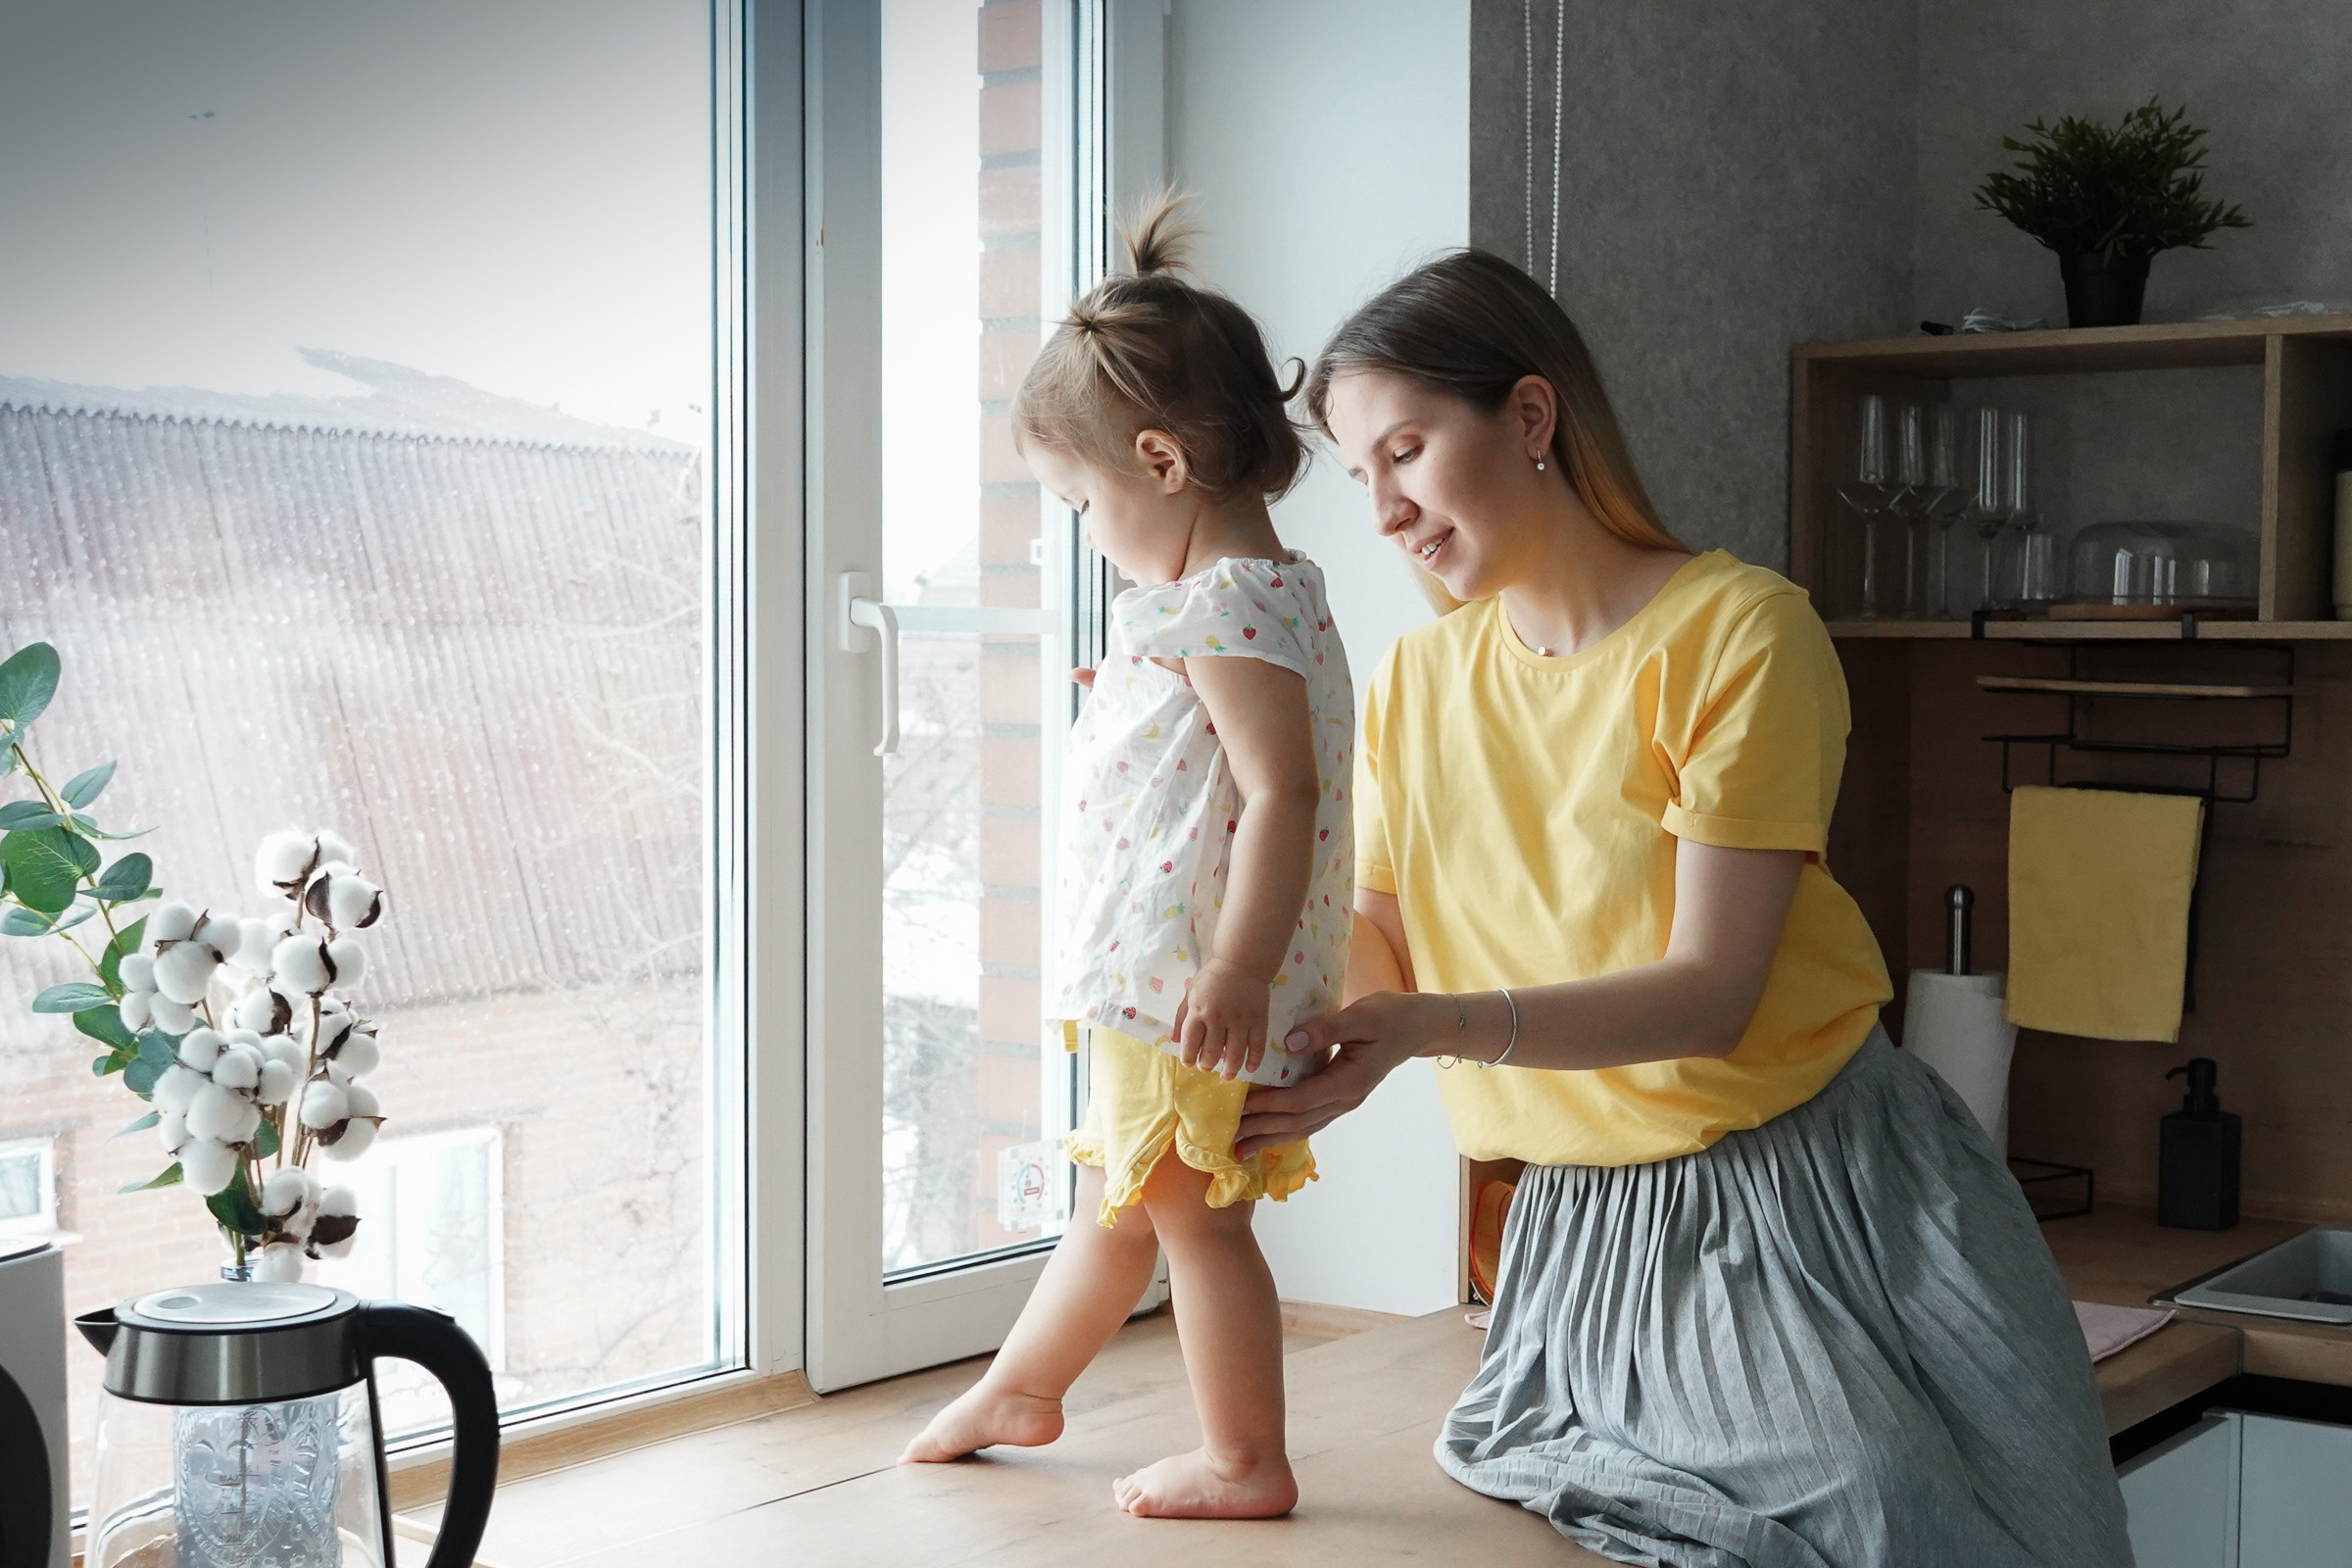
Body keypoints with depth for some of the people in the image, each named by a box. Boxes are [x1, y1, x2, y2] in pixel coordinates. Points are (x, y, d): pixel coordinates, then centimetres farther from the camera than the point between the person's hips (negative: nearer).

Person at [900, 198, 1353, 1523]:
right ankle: (1020, 1390, 40)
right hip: (1153, 985, 11)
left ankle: (1245, 1461, 15)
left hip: (1195, 993, -11)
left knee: (1194, 1213, 2)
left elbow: (1281, 792, -27)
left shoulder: (1232, 610, -19)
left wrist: (1238, 970, -31)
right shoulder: (1247, 593, 14)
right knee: (1115, 1197, 23)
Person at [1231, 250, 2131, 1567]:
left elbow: (1710, 992, -21)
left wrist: (1432, 1028, -32)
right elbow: (1384, 959, 2)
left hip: (1810, 1197, -4)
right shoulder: (1416, 683, 6)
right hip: (1586, 1224, 4)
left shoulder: (1740, 632, -13)